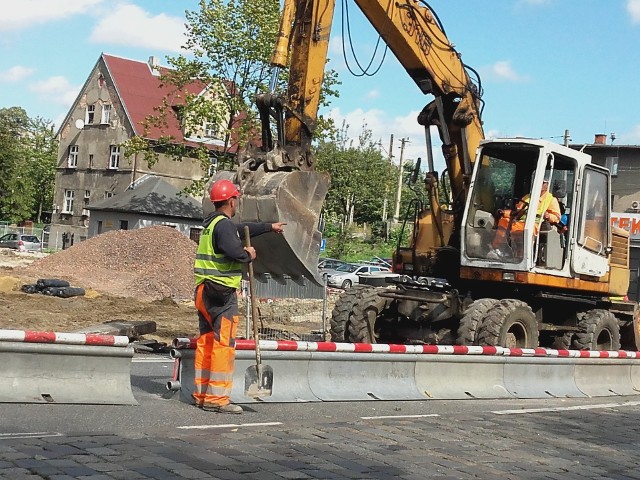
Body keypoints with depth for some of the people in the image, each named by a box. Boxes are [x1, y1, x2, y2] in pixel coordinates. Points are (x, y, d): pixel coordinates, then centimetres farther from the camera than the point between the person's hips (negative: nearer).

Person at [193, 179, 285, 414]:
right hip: (222, 292, -10)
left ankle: (202, 394, 20)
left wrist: (270, 227, 43)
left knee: (206, 342, 13)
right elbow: (233, 250, -29)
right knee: (223, 344, -8)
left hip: (205, 291, 10)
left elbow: (242, 229, 32)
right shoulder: (223, 224, -13)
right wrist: (248, 255, -7)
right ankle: (217, 398, -8)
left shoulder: (212, 223, 19)